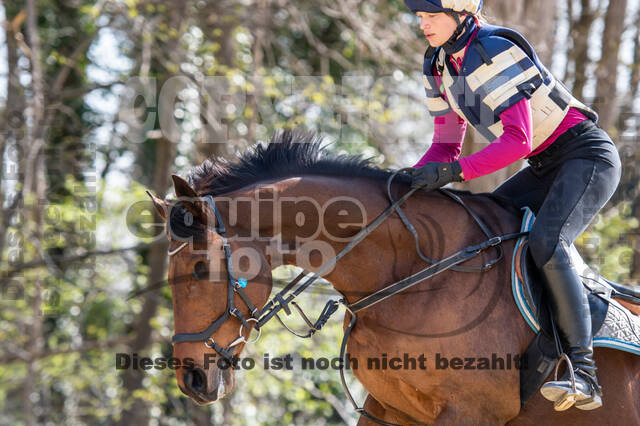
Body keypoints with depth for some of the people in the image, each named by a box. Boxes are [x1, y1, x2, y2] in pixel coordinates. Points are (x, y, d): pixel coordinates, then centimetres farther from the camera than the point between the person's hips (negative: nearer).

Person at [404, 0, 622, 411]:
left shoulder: (496, 52, -23)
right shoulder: (440, 65, 4)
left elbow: (517, 140, -28)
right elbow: (446, 144, 8)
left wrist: (455, 171, -35)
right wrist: (409, 181, -9)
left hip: (588, 157, -9)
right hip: (546, 168, 9)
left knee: (546, 242, -30)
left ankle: (584, 370, -30)